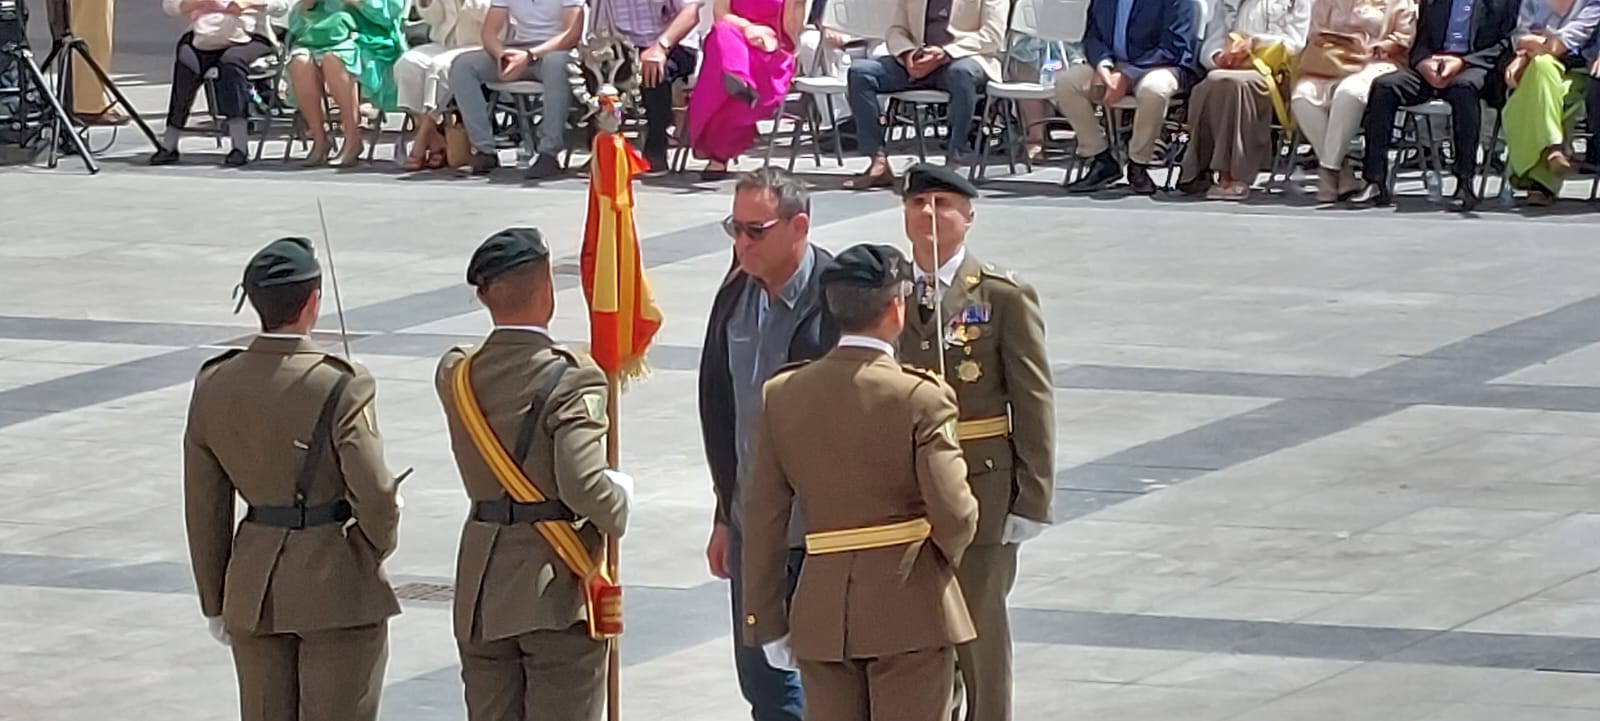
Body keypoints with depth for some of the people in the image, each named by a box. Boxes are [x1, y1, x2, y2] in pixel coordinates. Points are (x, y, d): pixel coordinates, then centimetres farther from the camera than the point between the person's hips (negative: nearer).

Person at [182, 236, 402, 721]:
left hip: (254, 588, 5)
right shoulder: (341, 387, -17)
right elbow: (373, 495, -17)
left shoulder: (214, 386, -1)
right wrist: (381, 542, 6)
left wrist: (216, 602, 14)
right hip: (337, 585, -5)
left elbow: (204, 508, 5)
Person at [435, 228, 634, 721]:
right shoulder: (573, 380, -17)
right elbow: (584, 485, -24)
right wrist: (620, 501, -4)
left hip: (481, 592, 5)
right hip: (557, 589, -5)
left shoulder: (456, 375, 1)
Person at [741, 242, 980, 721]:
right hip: (909, 610, -4)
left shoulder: (782, 395, 1)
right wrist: (947, 556, 7)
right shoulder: (922, 399, -13)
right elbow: (954, 516, -16)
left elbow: (764, 521, 3)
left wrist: (767, 622, 9)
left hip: (821, 615, 4)